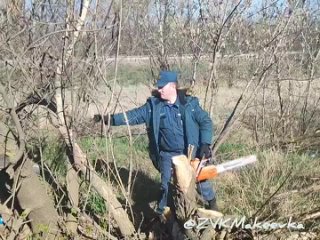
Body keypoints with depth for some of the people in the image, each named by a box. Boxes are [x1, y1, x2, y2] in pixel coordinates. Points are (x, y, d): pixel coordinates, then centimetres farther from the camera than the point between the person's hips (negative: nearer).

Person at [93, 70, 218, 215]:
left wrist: (205, 144, -16)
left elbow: (206, 121, -5)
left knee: (201, 179, 13)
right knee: (166, 185, 8)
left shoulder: (189, 103, -9)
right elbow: (133, 115, -6)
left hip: (191, 152, -1)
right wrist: (110, 119, -15)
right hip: (167, 155, 1)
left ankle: (212, 203, 39)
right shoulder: (153, 105, -4)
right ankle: (161, 213, 26)